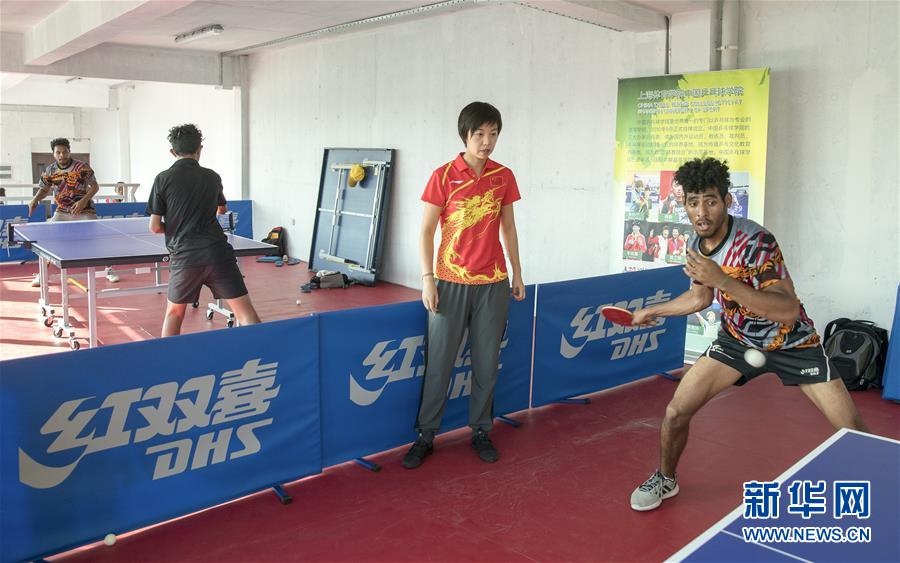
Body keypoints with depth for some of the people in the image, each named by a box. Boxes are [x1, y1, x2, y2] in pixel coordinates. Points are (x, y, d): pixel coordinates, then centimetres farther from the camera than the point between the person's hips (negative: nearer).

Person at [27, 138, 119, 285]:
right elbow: (44, 189, 12)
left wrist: (84, 201, -22)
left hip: (84, 211, -3)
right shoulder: (50, 170, -2)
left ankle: (109, 270, 5)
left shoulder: (82, 167, -13)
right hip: (62, 212, 3)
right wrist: (35, 200, -8)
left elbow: (95, 187, -8)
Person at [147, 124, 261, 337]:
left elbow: (154, 226, 2)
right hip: (217, 253, 0)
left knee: (174, 312, 22)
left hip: (184, 257, 0)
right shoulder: (212, 177, 10)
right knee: (245, 311, -2)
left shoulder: (163, 179, 3)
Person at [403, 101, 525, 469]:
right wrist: (427, 278, -9)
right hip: (450, 282, -2)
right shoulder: (443, 176, -5)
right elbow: (426, 231, -3)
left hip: (493, 283, 3)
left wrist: (517, 273, 13)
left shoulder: (504, 176, 5)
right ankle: (425, 436, 18)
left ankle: (481, 432, 25)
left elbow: (508, 228, 13)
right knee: (438, 363, 4)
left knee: (487, 364, 9)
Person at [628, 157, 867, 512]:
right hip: (738, 338, 4)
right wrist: (653, 311, 19)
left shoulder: (756, 242, -28)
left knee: (853, 432, -10)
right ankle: (665, 479, 22)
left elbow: (789, 311, -39)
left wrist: (722, 280, -46)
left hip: (792, 342, -4)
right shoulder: (696, 245, -7)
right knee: (676, 412, -5)